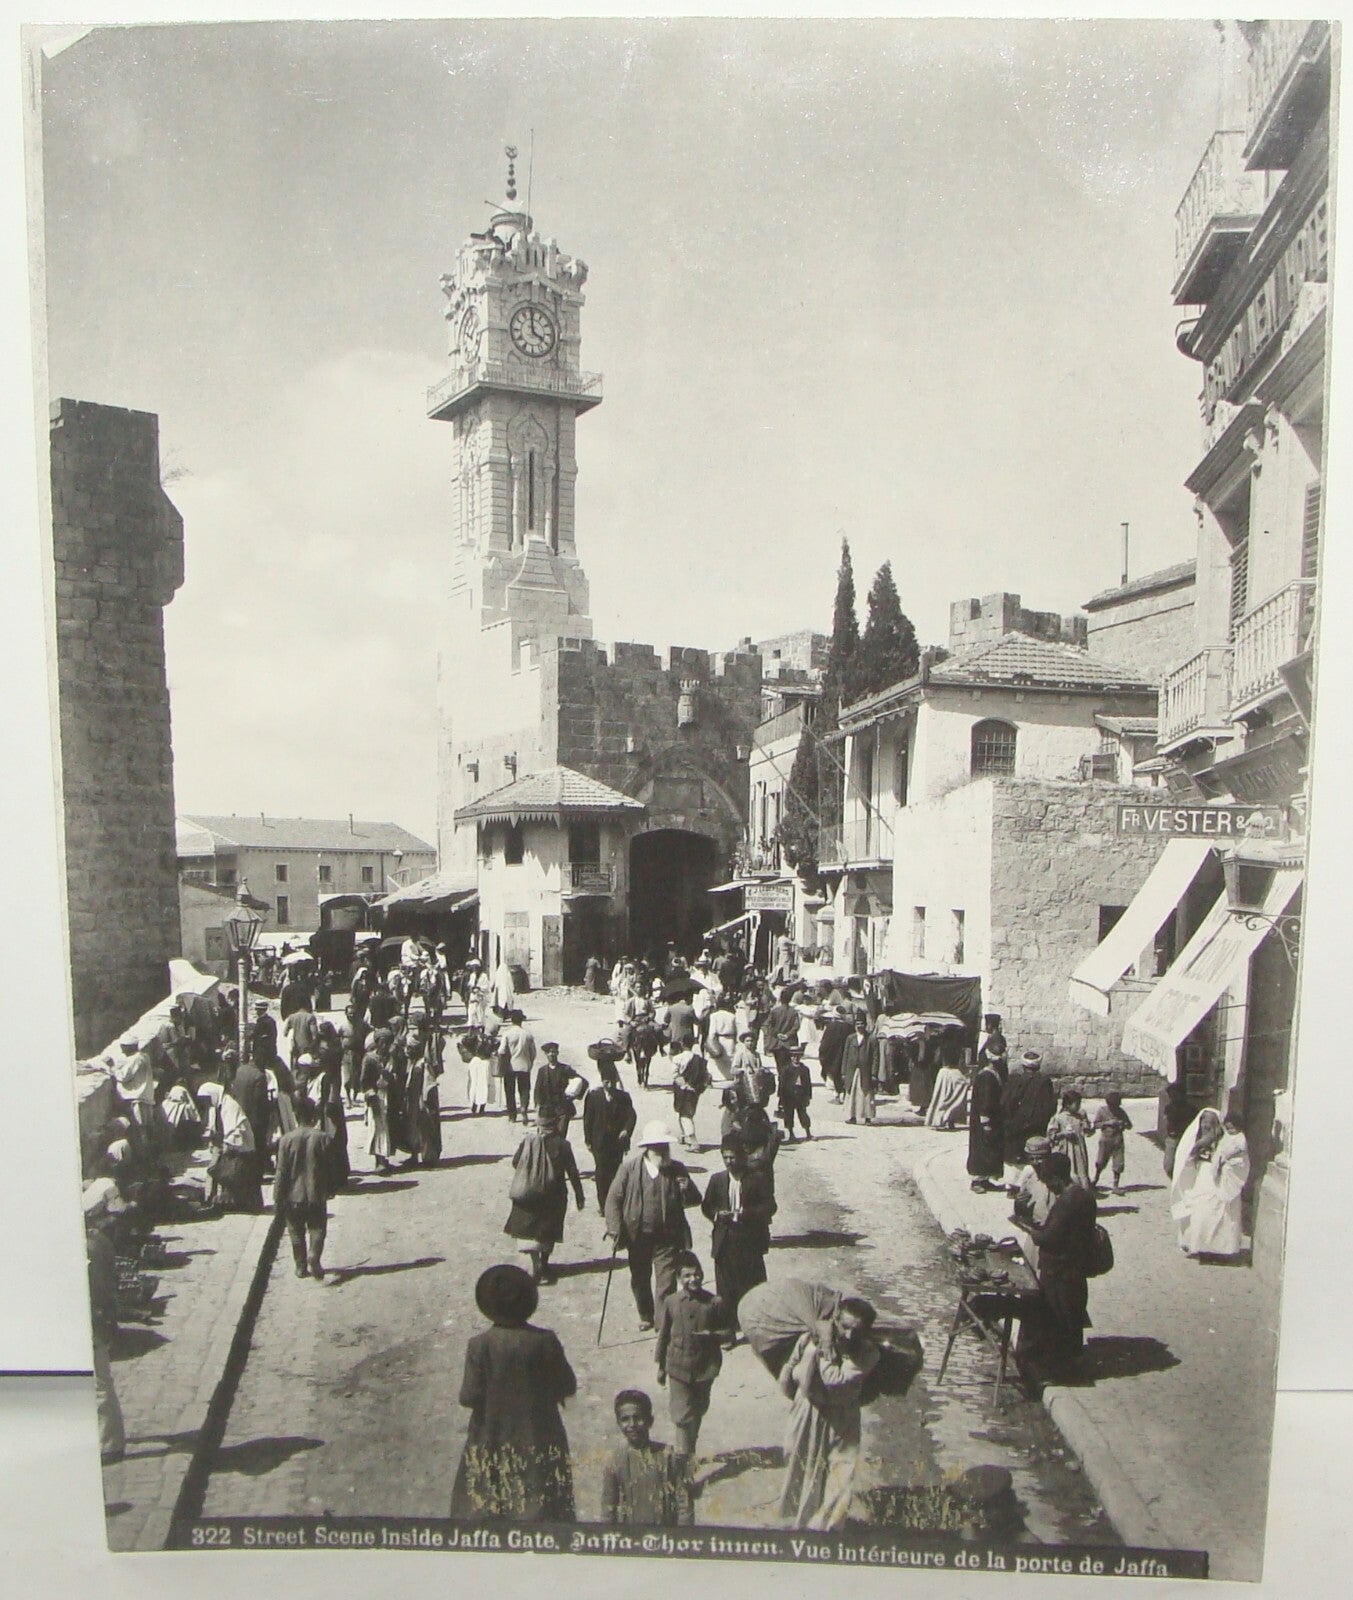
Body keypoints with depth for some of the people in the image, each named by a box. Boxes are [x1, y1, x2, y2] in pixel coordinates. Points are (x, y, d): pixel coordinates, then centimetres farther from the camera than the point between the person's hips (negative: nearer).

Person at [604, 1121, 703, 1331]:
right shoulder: (629, 1167, -8)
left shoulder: (676, 1170, -3)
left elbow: (695, 1200, 1)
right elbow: (613, 1199, -5)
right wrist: (616, 1231, -11)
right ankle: (646, 1317, 41)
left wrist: (686, 1189, -21)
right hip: (638, 1236, 1)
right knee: (639, 1280, 18)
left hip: (667, 1238, -1)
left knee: (667, 1283, -5)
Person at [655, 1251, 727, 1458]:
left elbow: (726, 1332, 0)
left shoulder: (713, 1302, -8)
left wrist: (712, 1335, -21)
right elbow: (663, 1335, 2)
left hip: (706, 1367, 2)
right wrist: (661, 1366, 6)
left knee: (698, 1411, 18)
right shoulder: (671, 1303, -7)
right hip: (679, 1367, -2)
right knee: (682, 1415, -6)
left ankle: (690, 1450, 39)